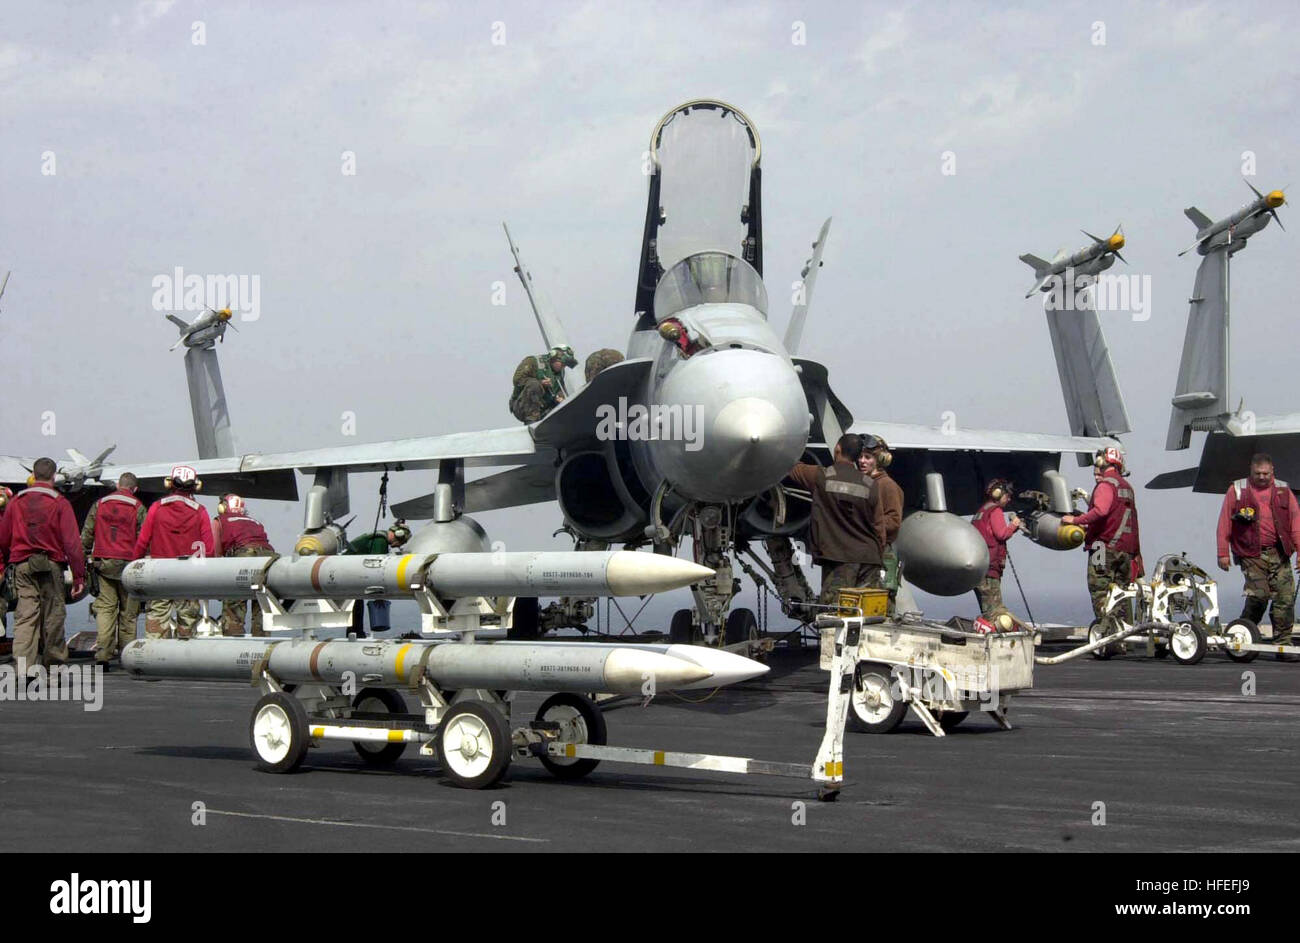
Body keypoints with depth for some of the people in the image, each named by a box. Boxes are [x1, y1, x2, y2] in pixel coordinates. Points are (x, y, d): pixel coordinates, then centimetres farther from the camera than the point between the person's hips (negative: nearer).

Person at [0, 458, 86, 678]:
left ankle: (24, 663, -16)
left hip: (21, 566, 2)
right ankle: (55, 661, 19)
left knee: (25, 615, -1)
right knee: (53, 615, 9)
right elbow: (71, 542, -8)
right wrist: (79, 576, -6)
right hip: (51, 565, -2)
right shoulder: (59, 503, -4)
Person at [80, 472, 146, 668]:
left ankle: (102, 654, -14)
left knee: (105, 607, -1)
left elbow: (87, 533, 10)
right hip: (128, 563, -2)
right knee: (128, 611, 7)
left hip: (103, 562, 2)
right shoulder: (137, 507, 0)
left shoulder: (99, 504, 9)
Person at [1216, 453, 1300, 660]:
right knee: (1258, 596, -14)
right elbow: (1224, 523, 5)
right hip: (1251, 555, -3)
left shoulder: (1283, 491, 13)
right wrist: (1223, 553, 1)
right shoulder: (1237, 490, 6)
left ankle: (1283, 646, 2)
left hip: (1279, 554, 3)